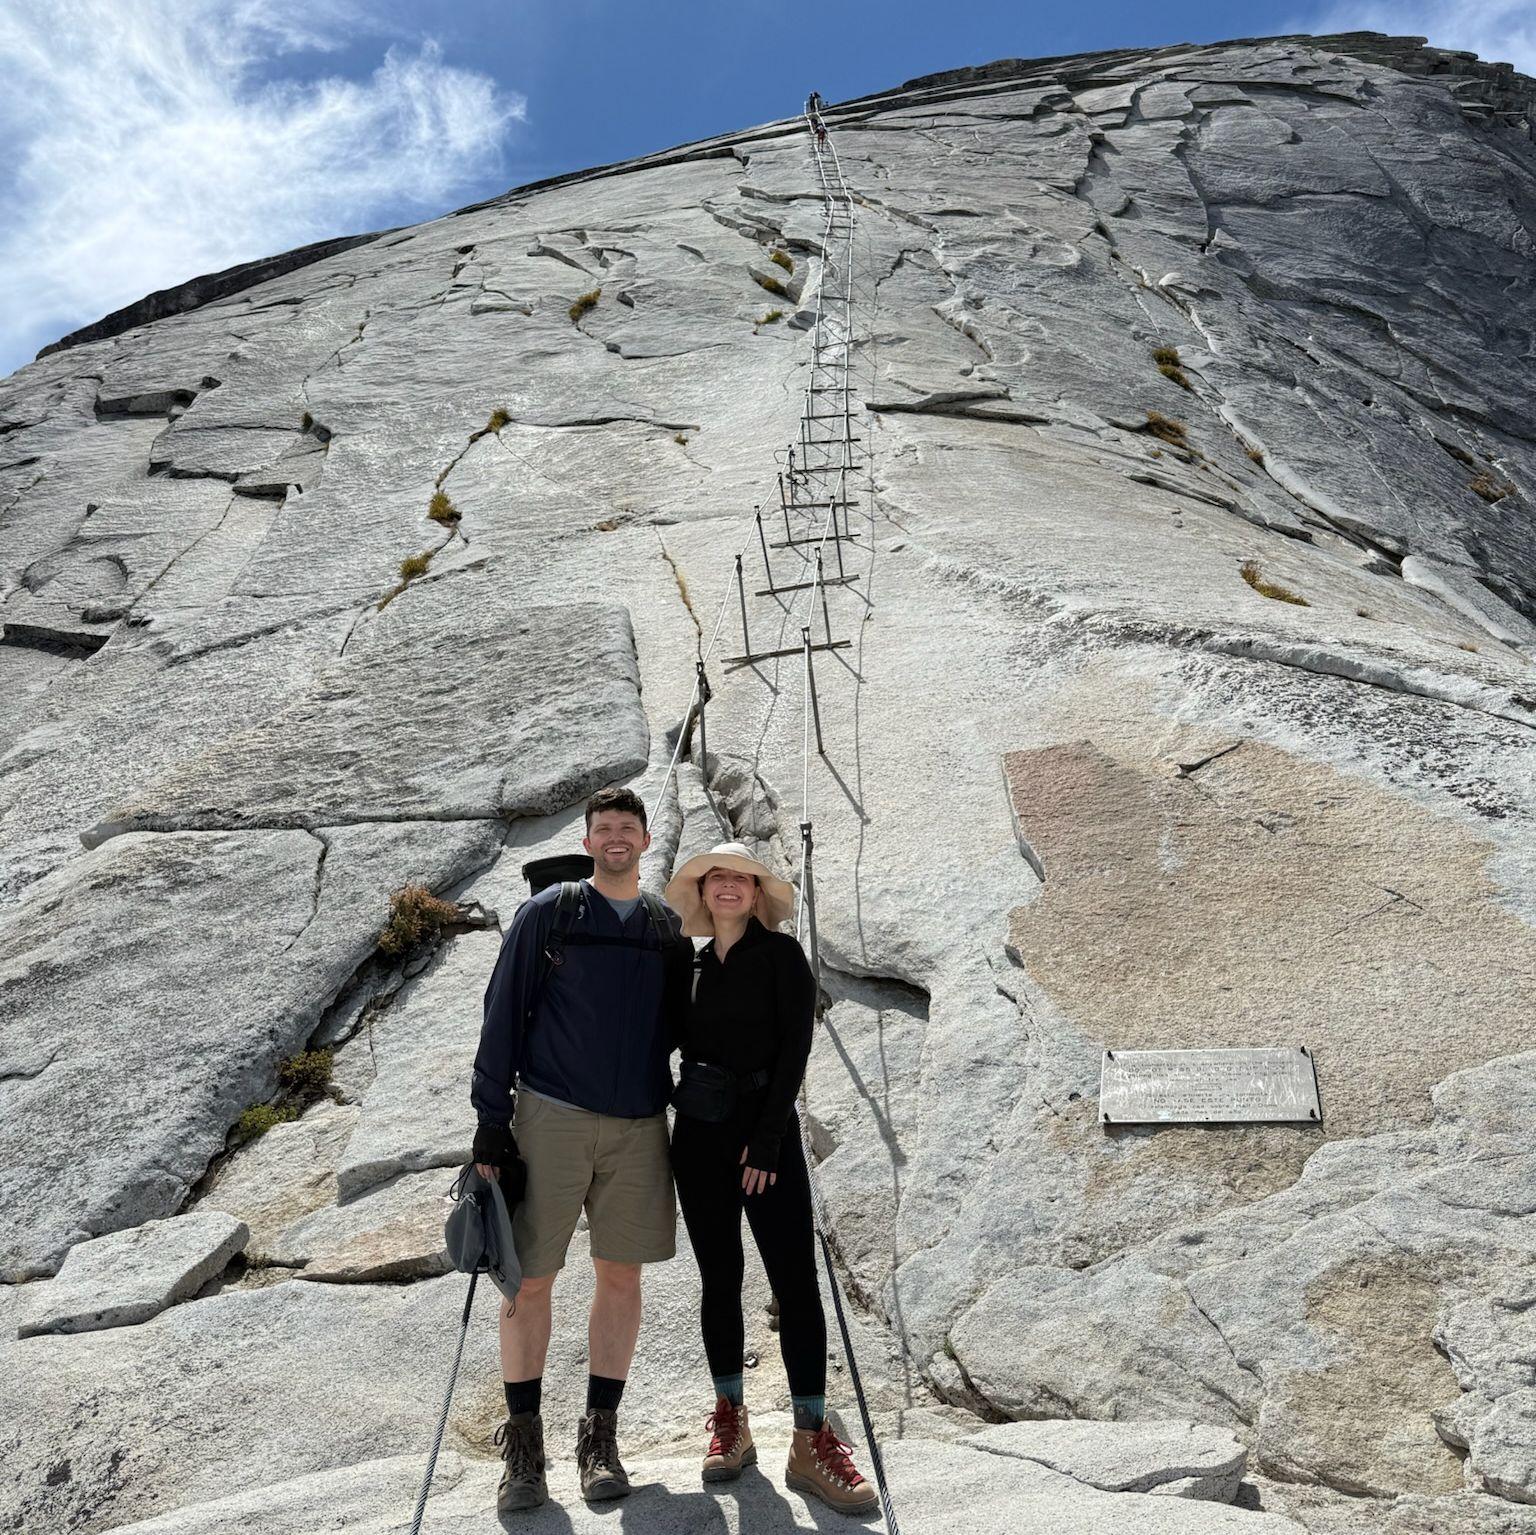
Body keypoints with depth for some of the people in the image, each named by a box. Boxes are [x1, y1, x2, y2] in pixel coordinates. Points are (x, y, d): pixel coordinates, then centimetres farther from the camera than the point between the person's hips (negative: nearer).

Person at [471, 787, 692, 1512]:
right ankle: (522, 1441, 18)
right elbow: (503, 1015, -1)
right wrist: (491, 1119, -6)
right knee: (530, 1278, 2)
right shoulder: (547, 914, 0)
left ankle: (600, 1436, 20)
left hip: (639, 1126, 3)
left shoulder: (669, 928, 10)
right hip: (552, 1118, -3)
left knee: (621, 1276, 6)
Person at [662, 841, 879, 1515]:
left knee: (796, 1280, -6)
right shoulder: (692, 965, 11)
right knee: (719, 1278, 9)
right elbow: (681, 1045, 15)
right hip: (699, 1134, 4)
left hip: (766, 1129, -4)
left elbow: (795, 1048, -8)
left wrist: (767, 1137, -14)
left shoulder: (780, 954, -1)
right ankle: (730, 1421, 21)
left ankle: (811, 1441, 1)